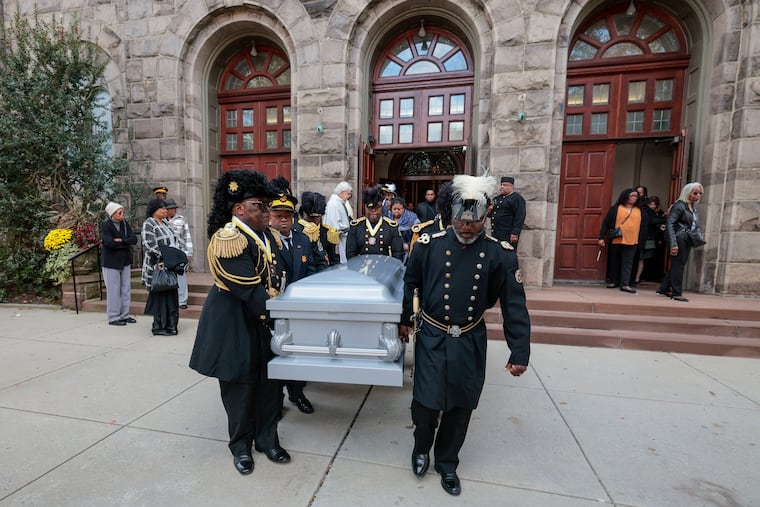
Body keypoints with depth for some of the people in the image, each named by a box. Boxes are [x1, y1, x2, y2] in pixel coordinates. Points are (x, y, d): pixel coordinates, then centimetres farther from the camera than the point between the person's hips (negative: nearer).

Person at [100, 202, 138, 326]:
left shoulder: (125, 223, 7)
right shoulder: (105, 226, -9)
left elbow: (134, 239, -3)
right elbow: (109, 242, -21)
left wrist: (121, 240, -17)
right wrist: (127, 244, -11)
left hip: (125, 261, 6)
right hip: (111, 262, -6)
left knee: (126, 289, 10)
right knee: (114, 290, 0)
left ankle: (124, 315, 20)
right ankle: (113, 317, 11)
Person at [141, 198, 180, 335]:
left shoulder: (165, 222, 15)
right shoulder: (148, 223, -7)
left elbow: (172, 240, 19)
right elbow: (149, 244, -18)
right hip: (157, 265, -7)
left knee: (170, 293, 9)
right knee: (160, 294, -1)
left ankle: (169, 324, 17)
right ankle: (159, 326, 9)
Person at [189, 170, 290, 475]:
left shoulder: (263, 236, 6)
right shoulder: (228, 239, -21)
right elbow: (251, 291, -26)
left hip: (263, 322, 7)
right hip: (236, 327, -7)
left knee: (269, 384, 15)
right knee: (240, 388, 12)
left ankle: (267, 440, 36)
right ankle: (241, 447, 35)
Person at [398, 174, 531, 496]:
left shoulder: (501, 254, -9)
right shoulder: (429, 245, -10)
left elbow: (514, 306, -4)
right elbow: (410, 283, 6)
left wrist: (519, 353, -4)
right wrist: (404, 319, 14)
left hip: (470, 342, 1)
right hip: (432, 338, -1)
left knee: (460, 407, 14)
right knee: (426, 402, 3)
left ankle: (446, 462, 42)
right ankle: (421, 449, 38)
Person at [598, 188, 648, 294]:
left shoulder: (640, 211, 12)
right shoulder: (615, 208, 2)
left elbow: (644, 226, 13)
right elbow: (606, 223, -1)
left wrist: (641, 241, 6)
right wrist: (601, 237, -7)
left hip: (632, 242, 2)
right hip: (616, 240, -2)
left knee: (628, 263, -2)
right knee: (615, 261, 8)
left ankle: (625, 284, -2)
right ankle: (613, 281, 20)